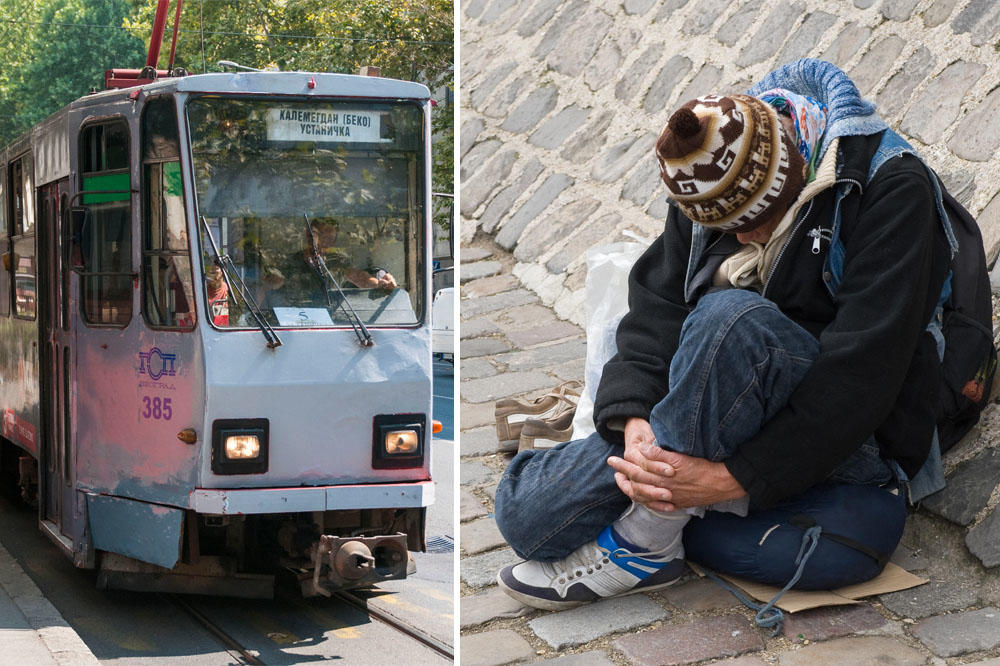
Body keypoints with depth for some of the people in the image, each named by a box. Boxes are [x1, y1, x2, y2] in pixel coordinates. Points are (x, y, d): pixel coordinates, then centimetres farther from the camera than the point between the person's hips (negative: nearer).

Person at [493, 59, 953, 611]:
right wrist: (634, 423, -24)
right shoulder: (706, 196, 3)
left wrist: (736, 477, -28)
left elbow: (863, 368, -24)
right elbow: (656, 312, -3)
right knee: (523, 512, -16)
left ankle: (642, 539, -20)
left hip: (847, 443, -4)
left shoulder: (891, 189, -16)